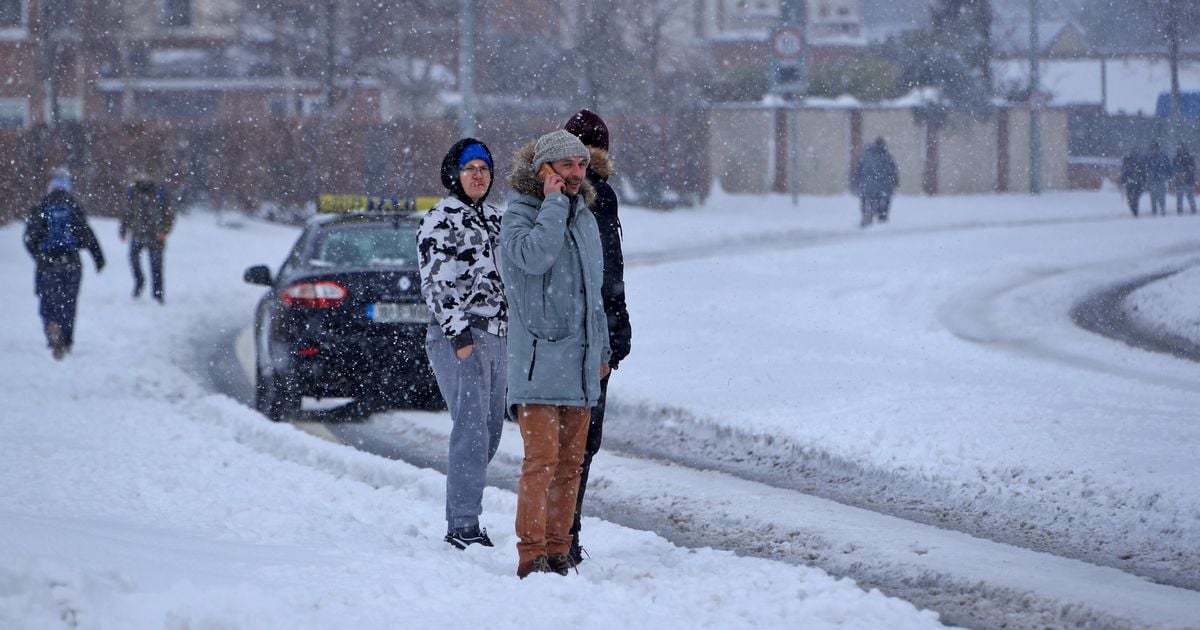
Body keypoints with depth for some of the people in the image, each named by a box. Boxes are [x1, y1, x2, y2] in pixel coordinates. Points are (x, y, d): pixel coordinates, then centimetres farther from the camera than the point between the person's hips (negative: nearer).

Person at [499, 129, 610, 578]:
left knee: (570, 463, 7)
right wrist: (553, 203, -17)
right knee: (541, 459, -13)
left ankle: (558, 550, 13)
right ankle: (531, 555, -12)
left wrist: (601, 349, 24)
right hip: (538, 360, -7)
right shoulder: (518, 215, -5)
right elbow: (534, 255, -27)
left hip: (580, 364, 7)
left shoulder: (585, 217, 17)